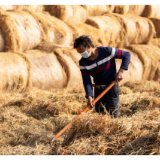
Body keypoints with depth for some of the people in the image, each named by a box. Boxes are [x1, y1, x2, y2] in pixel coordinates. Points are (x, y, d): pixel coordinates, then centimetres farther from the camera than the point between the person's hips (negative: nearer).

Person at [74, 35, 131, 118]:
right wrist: (89, 97, -28)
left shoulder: (107, 51, -17)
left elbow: (127, 55, -8)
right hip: (98, 89, 4)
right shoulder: (83, 63, -7)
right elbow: (86, 81, -13)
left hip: (111, 87, -4)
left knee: (112, 115, -9)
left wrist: (121, 71, -19)